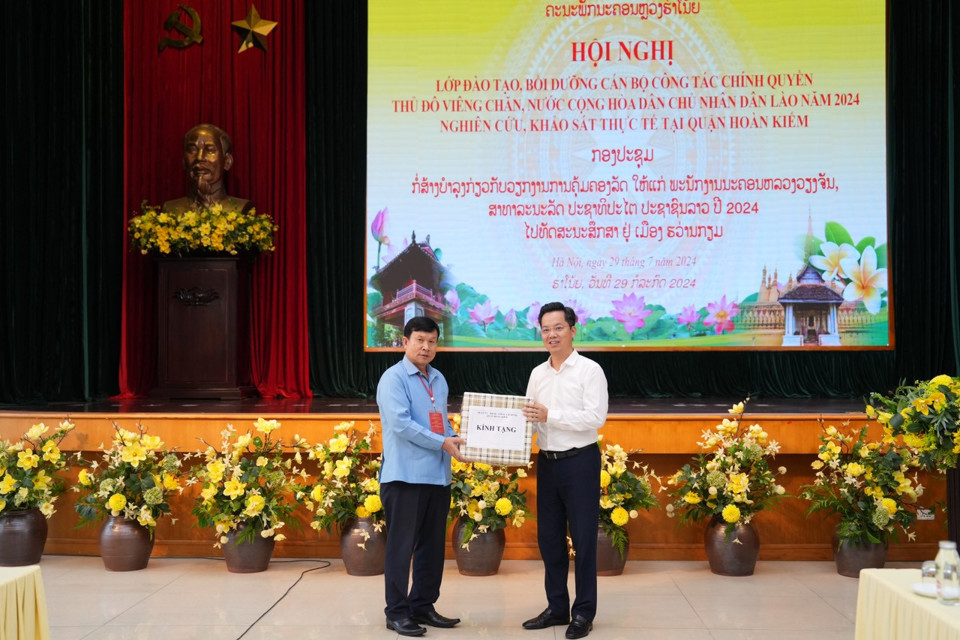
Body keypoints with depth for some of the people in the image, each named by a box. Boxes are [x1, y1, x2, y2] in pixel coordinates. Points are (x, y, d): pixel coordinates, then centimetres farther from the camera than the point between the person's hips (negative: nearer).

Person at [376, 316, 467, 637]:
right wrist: (442, 443, -19)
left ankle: (423, 605, 23)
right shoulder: (393, 378, -8)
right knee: (402, 546, -1)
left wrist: (457, 440, 2)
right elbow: (400, 423, -18)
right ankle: (397, 612, 8)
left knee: (433, 546, 12)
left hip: (438, 475, 8)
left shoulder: (438, 379, 16)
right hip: (406, 476, -8)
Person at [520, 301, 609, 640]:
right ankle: (557, 608, 23)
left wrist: (550, 415, -23)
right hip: (547, 462, 6)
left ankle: (583, 613, 11)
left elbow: (595, 417, -17)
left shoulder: (589, 370, -7)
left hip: (580, 462, -6)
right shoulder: (537, 374, 11)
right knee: (549, 537, 11)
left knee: (583, 538, 1)